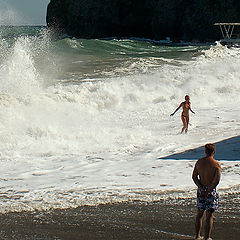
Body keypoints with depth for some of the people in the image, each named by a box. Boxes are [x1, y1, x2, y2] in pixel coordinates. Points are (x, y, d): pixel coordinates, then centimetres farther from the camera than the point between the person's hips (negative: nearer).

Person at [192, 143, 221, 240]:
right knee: (209, 216, 2)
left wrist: (202, 189, -10)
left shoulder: (199, 162, 2)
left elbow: (194, 177, -3)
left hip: (201, 190, 4)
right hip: (211, 191, -4)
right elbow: (217, 180, -20)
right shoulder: (216, 164, -11)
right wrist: (208, 191, -16)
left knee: (199, 213, 19)